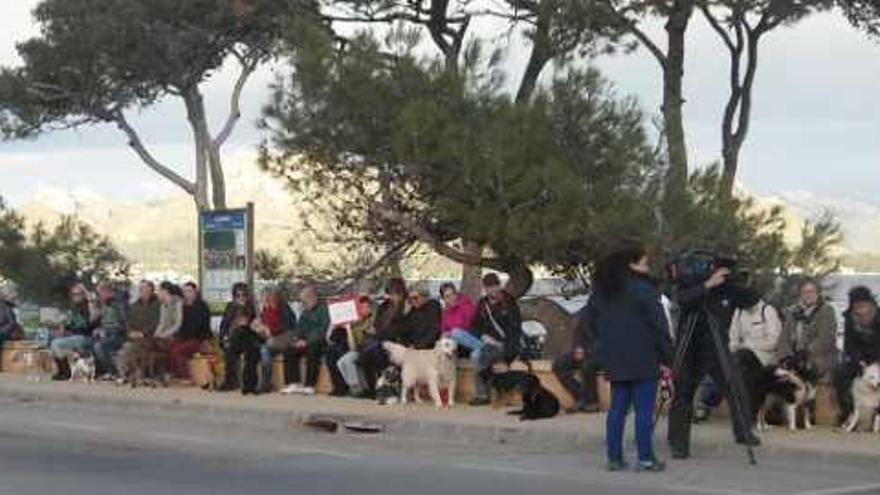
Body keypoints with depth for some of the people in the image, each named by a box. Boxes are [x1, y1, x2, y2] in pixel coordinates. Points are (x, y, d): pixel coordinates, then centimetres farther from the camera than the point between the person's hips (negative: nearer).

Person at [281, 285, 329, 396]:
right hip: (304, 342, 7)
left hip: (318, 342, -7)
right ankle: (295, 384, -15)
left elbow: (322, 330, -15)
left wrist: (307, 342, -20)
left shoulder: (323, 309, -5)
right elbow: (299, 328, 21)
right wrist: (297, 339, -2)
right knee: (289, 352, -15)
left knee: (311, 351, -36)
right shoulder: (305, 312, 19)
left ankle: (309, 386, -34)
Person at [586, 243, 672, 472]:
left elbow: (590, 321, 18)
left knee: (618, 408, 10)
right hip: (643, 360, -6)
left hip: (615, 360, 6)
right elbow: (659, 326, -11)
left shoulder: (601, 292, 10)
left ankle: (614, 457, 10)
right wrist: (666, 359, -7)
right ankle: (645, 458, -1)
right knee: (644, 409, -2)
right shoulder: (643, 290, -11)